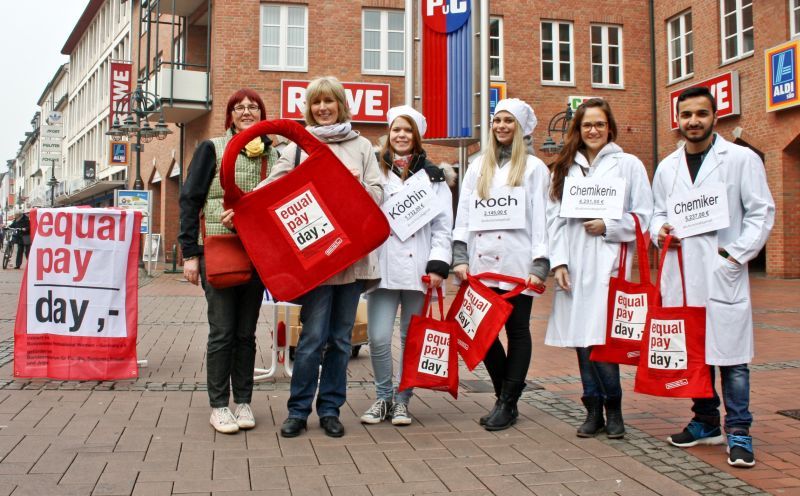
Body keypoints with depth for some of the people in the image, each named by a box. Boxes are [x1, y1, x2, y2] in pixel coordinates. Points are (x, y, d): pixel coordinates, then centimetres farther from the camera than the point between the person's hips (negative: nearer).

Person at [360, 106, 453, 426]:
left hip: (419, 268, 0)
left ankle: (402, 400, 20)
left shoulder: (433, 176, 10)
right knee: (378, 338, -6)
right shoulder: (374, 171, 10)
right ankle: (383, 397, 14)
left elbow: (443, 225, 5)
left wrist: (438, 265, -4)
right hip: (383, 267, 0)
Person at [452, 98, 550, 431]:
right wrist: (460, 257, 3)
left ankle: (508, 403, 11)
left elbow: (541, 218, -1)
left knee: (517, 329, 2)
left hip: (517, 263, -3)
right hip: (481, 262, 4)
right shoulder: (478, 166, 16)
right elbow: (463, 213, 12)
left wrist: (539, 264, -9)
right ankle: (506, 396, 17)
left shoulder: (534, 167, 6)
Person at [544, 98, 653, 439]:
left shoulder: (629, 165, 7)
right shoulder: (565, 167, 16)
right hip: (573, 265, 3)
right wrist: (558, 262, 0)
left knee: (600, 338, -11)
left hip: (608, 264, -3)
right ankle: (593, 410, 14)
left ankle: (613, 408, 8)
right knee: (581, 340, 4)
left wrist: (607, 226, -9)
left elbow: (643, 216, 4)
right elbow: (554, 217, 10)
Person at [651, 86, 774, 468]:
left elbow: (762, 212, -1)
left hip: (723, 274, -4)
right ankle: (706, 422, 25)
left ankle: (738, 431, 6)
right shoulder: (667, 167, 14)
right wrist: (660, 230, -2)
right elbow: (657, 212, 21)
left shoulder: (742, 159, 1)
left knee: (731, 353, -4)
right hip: (681, 275, 5)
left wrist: (737, 254, -11)